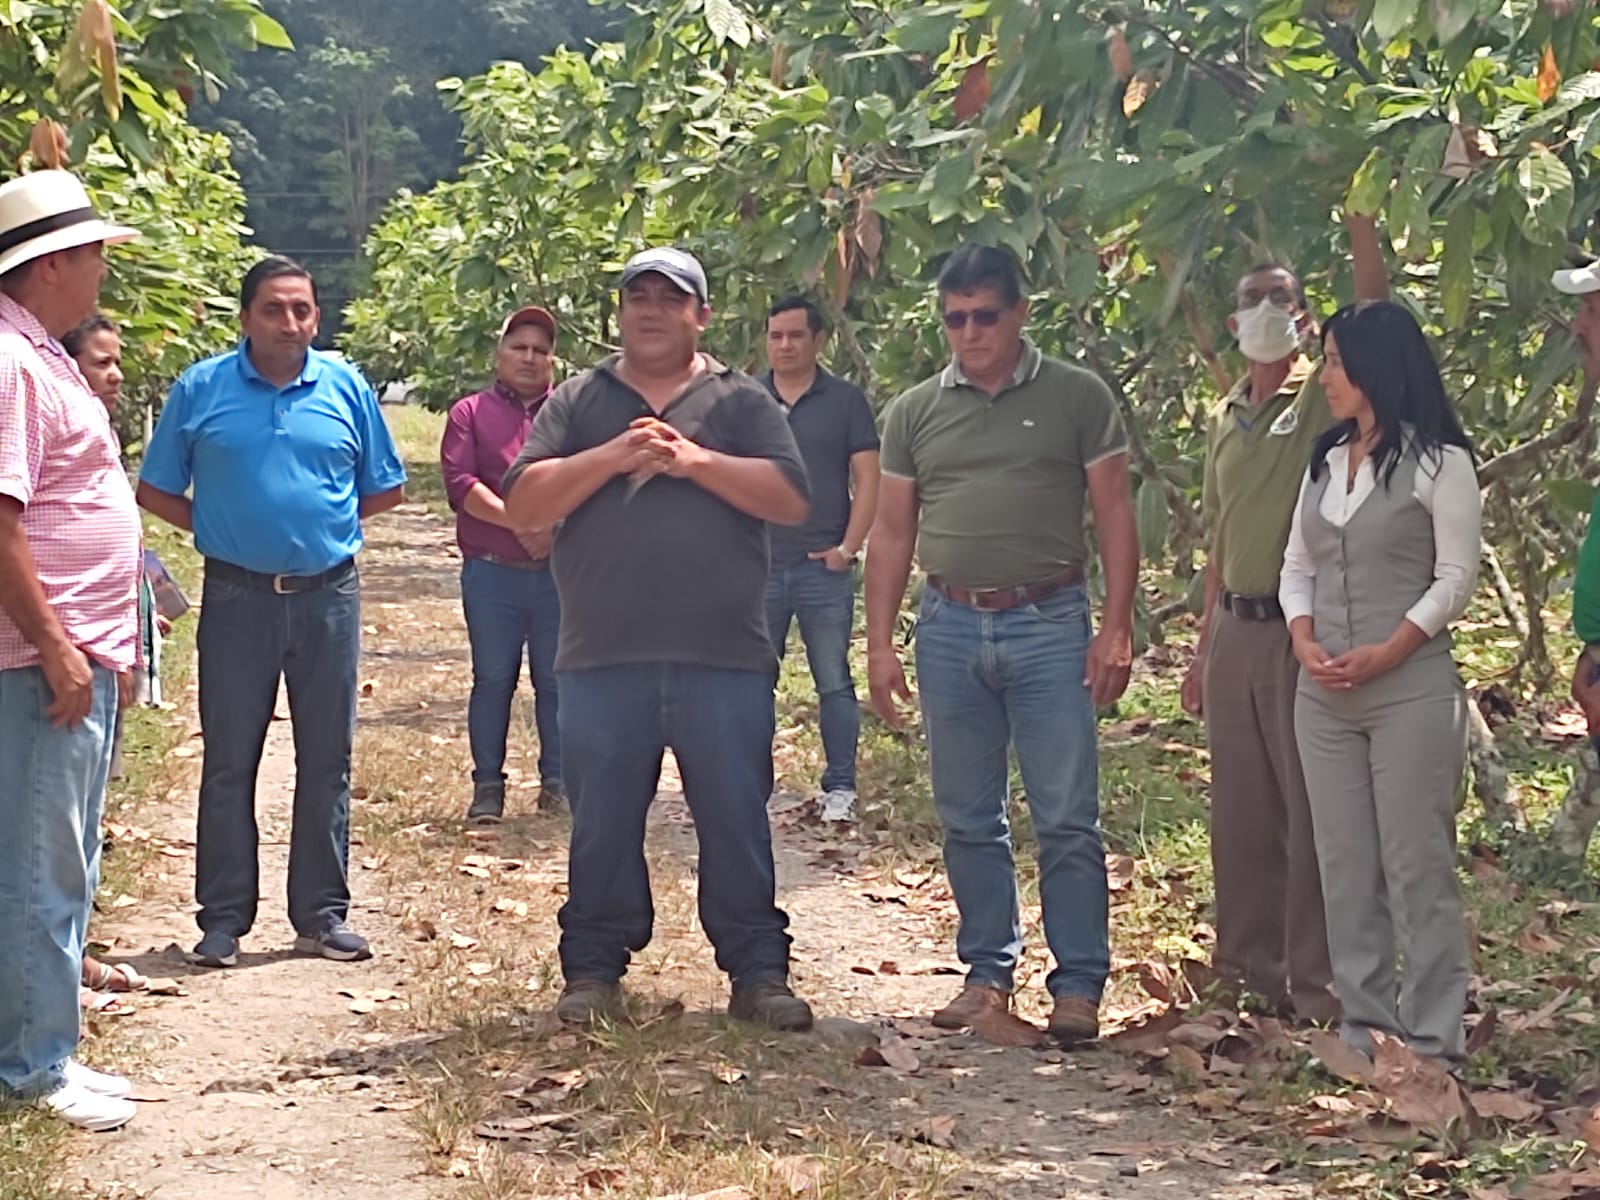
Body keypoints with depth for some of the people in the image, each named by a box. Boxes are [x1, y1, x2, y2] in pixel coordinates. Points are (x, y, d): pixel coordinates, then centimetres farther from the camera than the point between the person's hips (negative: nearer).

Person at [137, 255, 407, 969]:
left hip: (328, 595, 1)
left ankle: (323, 915, 16)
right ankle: (222, 918, 11)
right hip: (237, 597, -1)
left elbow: (385, 490, 11)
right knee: (228, 761, 3)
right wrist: (218, 530, -2)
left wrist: (324, 523, 3)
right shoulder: (200, 389, 0)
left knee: (327, 760, 7)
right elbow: (155, 490, 5)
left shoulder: (346, 389, 4)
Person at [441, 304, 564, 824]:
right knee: (492, 680, 4)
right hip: (492, 573, -1)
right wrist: (518, 521, -15)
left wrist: (554, 526, -15)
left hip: (560, 572, 1)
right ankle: (487, 785, 11)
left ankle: (558, 781, 15)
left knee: (555, 680, 6)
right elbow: (460, 483, -6)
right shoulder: (471, 413, 7)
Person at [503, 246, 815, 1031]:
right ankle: (593, 970, 20)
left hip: (724, 659, -1)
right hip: (603, 661, 1)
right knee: (602, 825, 8)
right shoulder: (577, 403, 11)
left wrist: (693, 460, -13)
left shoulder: (741, 403, 8)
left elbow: (791, 499, -5)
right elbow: (524, 503, -1)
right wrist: (611, 458, -12)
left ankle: (757, 971, 13)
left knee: (737, 819, 4)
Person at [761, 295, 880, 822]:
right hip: (757, 567, 2)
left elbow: (868, 480, 1)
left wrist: (848, 548, -6)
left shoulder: (846, 401, 3)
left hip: (824, 567, -2)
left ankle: (840, 788, 7)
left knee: (834, 683, 2)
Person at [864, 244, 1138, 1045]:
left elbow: (1114, 517, 1)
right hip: (950, 627, 3)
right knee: (968, 821, 10)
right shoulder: (914, 413, 9)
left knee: (1067, 820, -3)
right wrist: (879, 643, 4)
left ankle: (1078, 987, 4)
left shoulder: (1076, 398, 2)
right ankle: (988, 974, 21)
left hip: (1048, 625, -3)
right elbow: (892, 534, 11)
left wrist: (1116, 628, -7)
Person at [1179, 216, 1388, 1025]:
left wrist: (1359, 223, -24)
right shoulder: (1225, 418, 15)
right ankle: (1249, 965, 24)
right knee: (1241, 809, 13)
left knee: (1312, 811, -3)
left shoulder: (1325, 399, -4)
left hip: (1302, 630, -7)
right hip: (1235, 630, 7)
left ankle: (1317, 987, 3)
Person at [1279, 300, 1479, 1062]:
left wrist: (1384, 655, -17)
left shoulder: (1439, 461, -3)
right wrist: (1304, 641, -5)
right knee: (1345, 865, 8)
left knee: (1417, 864, -4)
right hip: (1322, 695, 6)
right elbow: (1297, 565, 14)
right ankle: (1363, 1024, 15)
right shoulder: (1325, 461, 15)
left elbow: (1455, 577, -7)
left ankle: (1432, 1038, 2)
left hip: (1410, 691, -6)